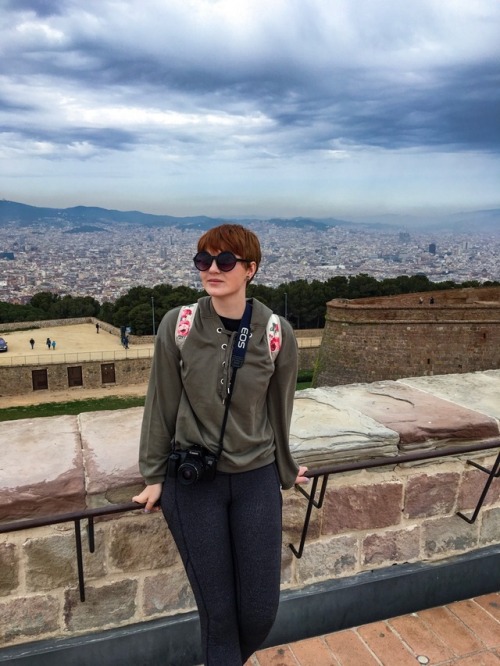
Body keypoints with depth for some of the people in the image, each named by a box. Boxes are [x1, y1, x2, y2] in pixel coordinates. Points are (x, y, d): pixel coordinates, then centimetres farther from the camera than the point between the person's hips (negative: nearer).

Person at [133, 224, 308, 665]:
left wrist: (286, 470, 15)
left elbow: (279, 408, 3)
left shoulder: (277, 332, -9)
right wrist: (154, 476, 5)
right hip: (192, 483, -1)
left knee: (261, 609, 9)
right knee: (217, 607, 7)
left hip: (256, 480, 1)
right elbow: (162, 404, -1)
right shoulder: (177, 326, -10)